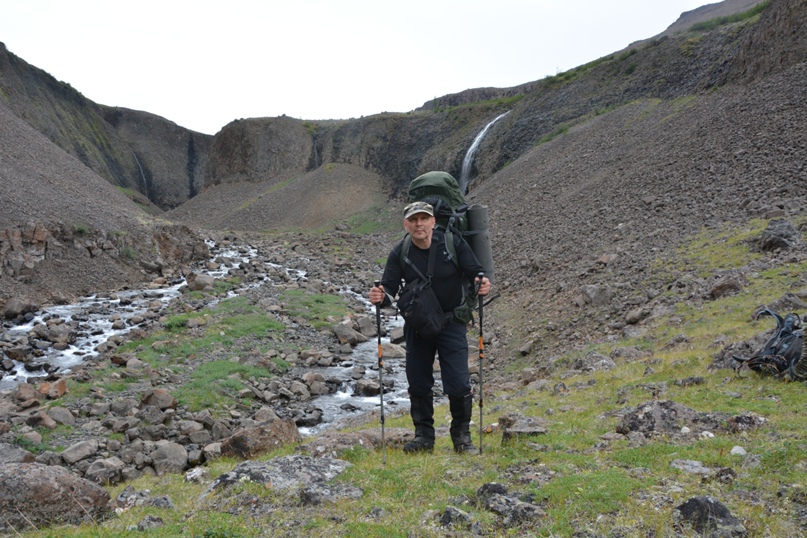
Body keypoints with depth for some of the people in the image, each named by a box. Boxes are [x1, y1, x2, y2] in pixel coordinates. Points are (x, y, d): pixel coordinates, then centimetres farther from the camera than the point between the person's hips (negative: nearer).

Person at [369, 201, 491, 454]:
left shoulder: (452, 242, -11)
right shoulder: (400, 253, -7)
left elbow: (476, 271, -9)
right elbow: (389, 288, -12)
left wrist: (482, 282, -32)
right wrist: (381, 296, -35)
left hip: (452, 322, -2)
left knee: (458, 384, -7)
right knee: (418, 383, 8)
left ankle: (462, 435, 15)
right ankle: (424, 436, 25)